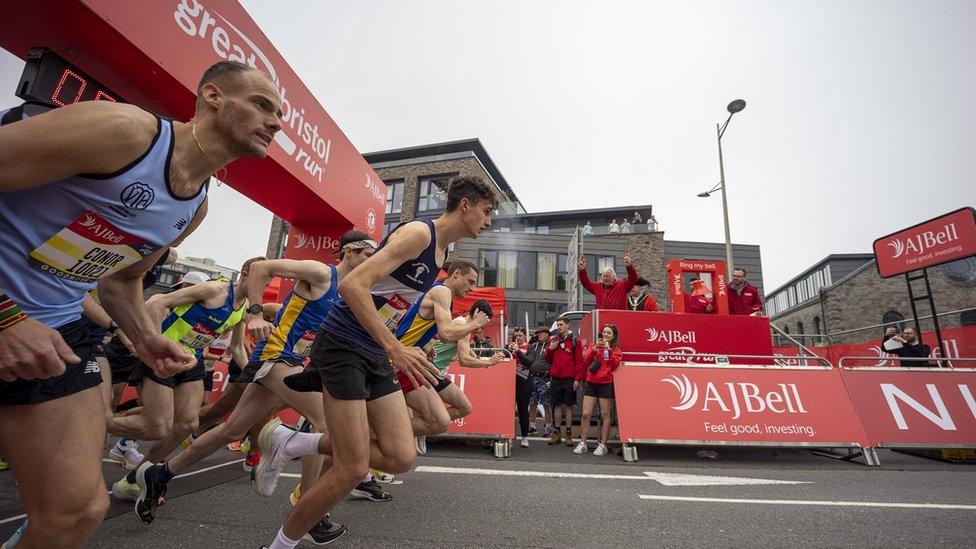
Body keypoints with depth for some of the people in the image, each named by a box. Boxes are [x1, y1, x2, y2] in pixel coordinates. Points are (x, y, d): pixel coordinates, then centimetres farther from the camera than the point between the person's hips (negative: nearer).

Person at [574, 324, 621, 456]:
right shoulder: (593, 345, 12)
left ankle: (603, 445, 11)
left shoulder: (616, 350, 8)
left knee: (605, 415, 2)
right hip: (591, 383, 2)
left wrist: (608, 349, -16)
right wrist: (595, 348, -14)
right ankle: (582, 443, 7)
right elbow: (585, 360, -1)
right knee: (585, 414, -1)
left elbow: (614, 365, -9)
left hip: (606, 384, -2)